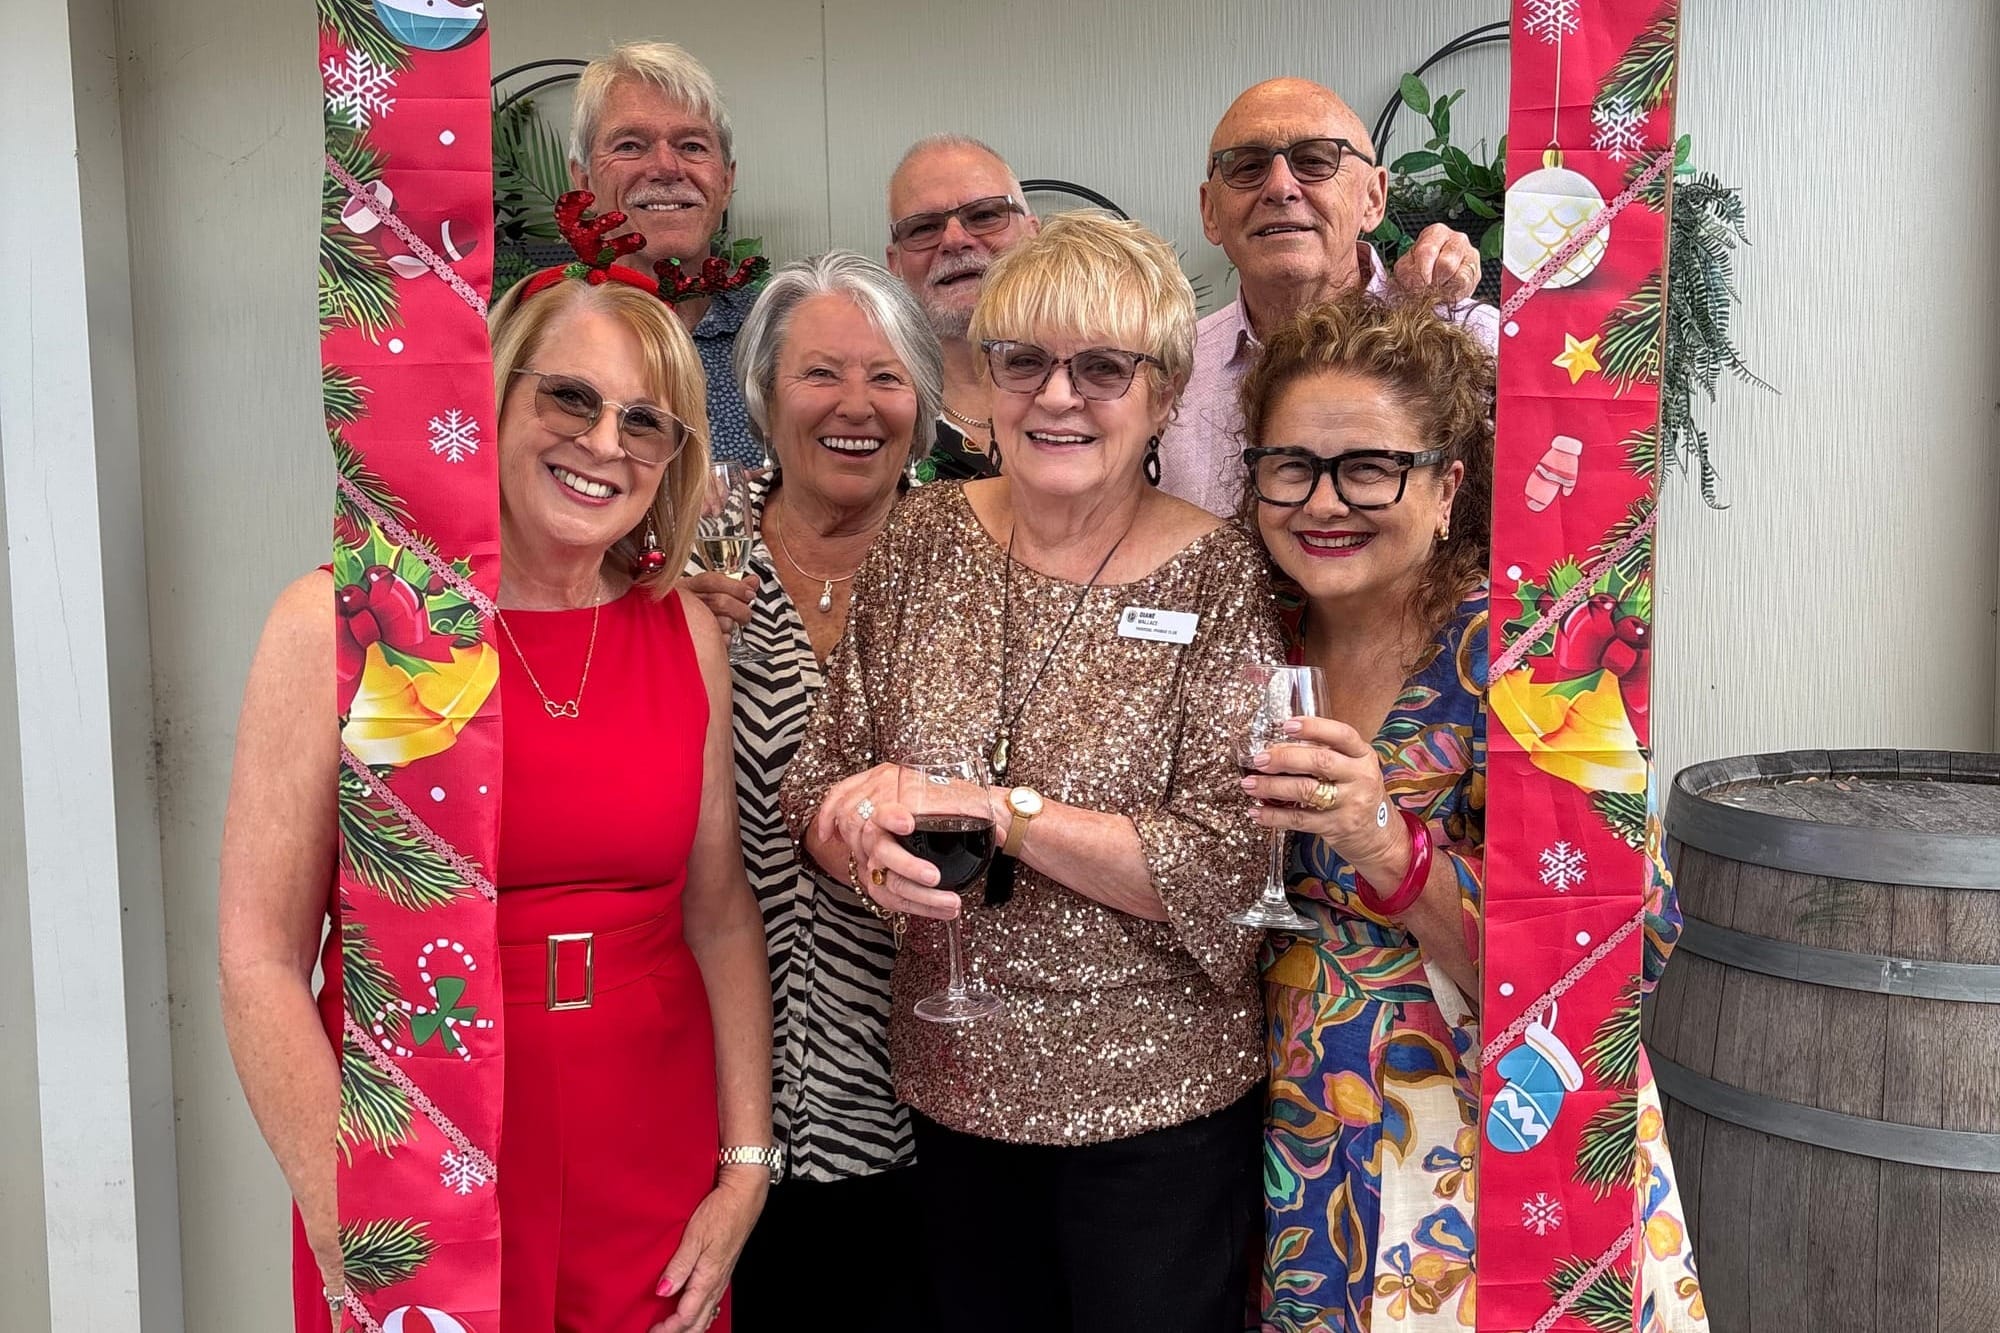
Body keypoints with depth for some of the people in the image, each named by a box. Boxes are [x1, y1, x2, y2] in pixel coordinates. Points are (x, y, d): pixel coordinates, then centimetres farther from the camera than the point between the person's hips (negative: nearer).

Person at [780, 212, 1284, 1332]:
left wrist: (996, 809, -24)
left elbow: (1231, 870, -19)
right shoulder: (922, 541, -2)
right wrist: (875, 840, -20)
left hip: (1156, 1111, -3)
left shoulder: (1221, 578, -13)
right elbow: (818, 785, 2)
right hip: (951, 1084, 4)